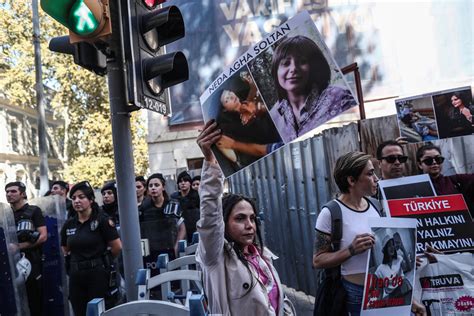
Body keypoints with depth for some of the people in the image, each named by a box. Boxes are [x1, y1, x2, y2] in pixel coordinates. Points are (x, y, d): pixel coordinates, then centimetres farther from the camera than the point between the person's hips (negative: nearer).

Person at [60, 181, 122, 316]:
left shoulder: (102, 220, -11)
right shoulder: (68, 224, 5)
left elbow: (117, 247, -9)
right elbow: (65, 248, 22)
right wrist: (77, 261, 12)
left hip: (99, 275, -5)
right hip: (76, 276, 5)